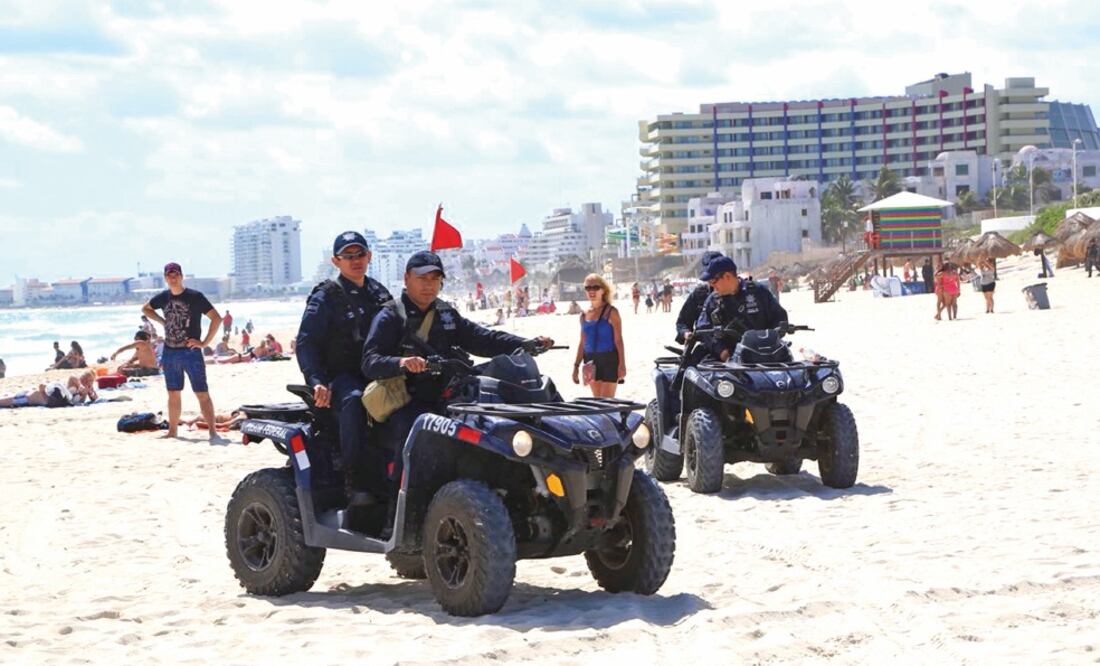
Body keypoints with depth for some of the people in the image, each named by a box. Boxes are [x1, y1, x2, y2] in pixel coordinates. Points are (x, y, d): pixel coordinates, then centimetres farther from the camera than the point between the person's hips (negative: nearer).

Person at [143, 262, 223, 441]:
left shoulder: (195, 297, -9)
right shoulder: (163, 297, 6)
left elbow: (216, 318, -11)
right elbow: (145, 308, 26)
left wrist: (205, 342, -14)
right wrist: (162, 321, 11)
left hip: (191, 352, -5)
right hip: (169, 352, 5)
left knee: (202, 394, -9)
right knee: (173, 394, 13)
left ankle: (213, 431, -13)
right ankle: (172, 431, 22)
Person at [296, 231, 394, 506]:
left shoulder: (379, 294, 17)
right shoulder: (325, 297, 0)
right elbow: (305, 343, -8)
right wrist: (317, 381, -22)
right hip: (340, 377, -5)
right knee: (353, 400, -39)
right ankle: (356, 483, -40)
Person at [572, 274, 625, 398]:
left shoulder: (611, 312, -5)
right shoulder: (584, 315, 11)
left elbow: (618, 340, -8)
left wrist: (622, 364, -15)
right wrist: (576, 365, 13)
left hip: (608, 360, -6)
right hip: (591, 361, 6)